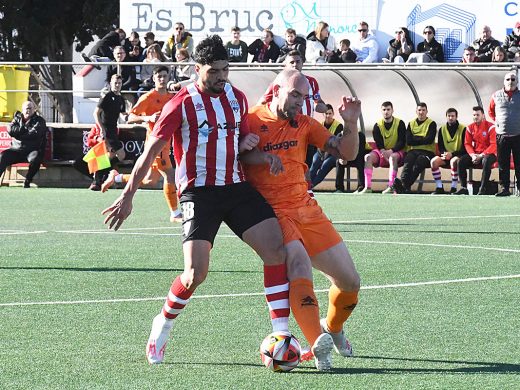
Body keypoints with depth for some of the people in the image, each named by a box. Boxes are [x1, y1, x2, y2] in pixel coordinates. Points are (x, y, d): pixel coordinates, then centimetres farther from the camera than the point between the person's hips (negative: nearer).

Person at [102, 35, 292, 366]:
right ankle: (162, 327, 13)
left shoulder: (237, 98, 11)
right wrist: (127, 197, -5)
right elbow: (151, 152, -3)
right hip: (199, 192, -5)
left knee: (277, 249, -12)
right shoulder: (182, 104, -6)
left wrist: (263, 154, 1)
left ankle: (281, 333, -8)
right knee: (196, 273, -15)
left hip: (236, 186, 5)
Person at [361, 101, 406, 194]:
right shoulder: (378, 125, 4)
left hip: (397, 152, -3)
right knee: (368, 157, -24)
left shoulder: (400, 123, -4)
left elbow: (402, 142, -10)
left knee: (393, 157, -39)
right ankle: (368, 187, -34)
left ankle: (391, 187, -45)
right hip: (382, 151, 4)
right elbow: (378, 143, -2)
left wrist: (391, 151, -24)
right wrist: (383, 152, -23)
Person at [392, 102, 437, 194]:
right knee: (408, 163, -33)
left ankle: (405, 186, -52)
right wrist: (422, 139, -1)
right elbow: (408, 141, 5)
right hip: (413, 150, 3)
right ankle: (404, 184, -56)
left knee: (418, 163, -36)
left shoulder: (431, 124, 10)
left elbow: (429, 140, -6)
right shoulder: (411, 124, 19)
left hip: (427, 151, -3)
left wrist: (415, 139, 1)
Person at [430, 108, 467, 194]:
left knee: (453, 161, -39)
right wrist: (444, 154, -15)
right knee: (434, 161, -25)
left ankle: (453, 188, -28)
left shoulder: (463, 129, -5)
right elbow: (440, 147, 9)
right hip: (446, 155, 4)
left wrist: (452, 154, -20)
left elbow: (465, 149, -9)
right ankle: (439, 187, -19)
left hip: (458, 156, -4)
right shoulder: (442, 129, 8)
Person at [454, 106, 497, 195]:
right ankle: (463, 188, -19)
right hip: (475, 154, 5)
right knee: (461, 161, -20)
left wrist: (481, 155, -22)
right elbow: (467, 144, 7)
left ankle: (483, 189, -36)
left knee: (486, 161, -39)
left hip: (488, 154, -5)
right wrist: (473, 155, -13)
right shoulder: (470, 128, 7)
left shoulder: (490, 127, -10)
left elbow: (494, 145, -15)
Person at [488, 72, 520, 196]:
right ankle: (504, 188, 7)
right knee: (503, 164, 3)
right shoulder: (496, 96, 8)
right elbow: (491, 111, 19)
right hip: (501, 135, 1)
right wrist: (496, 121, 6)